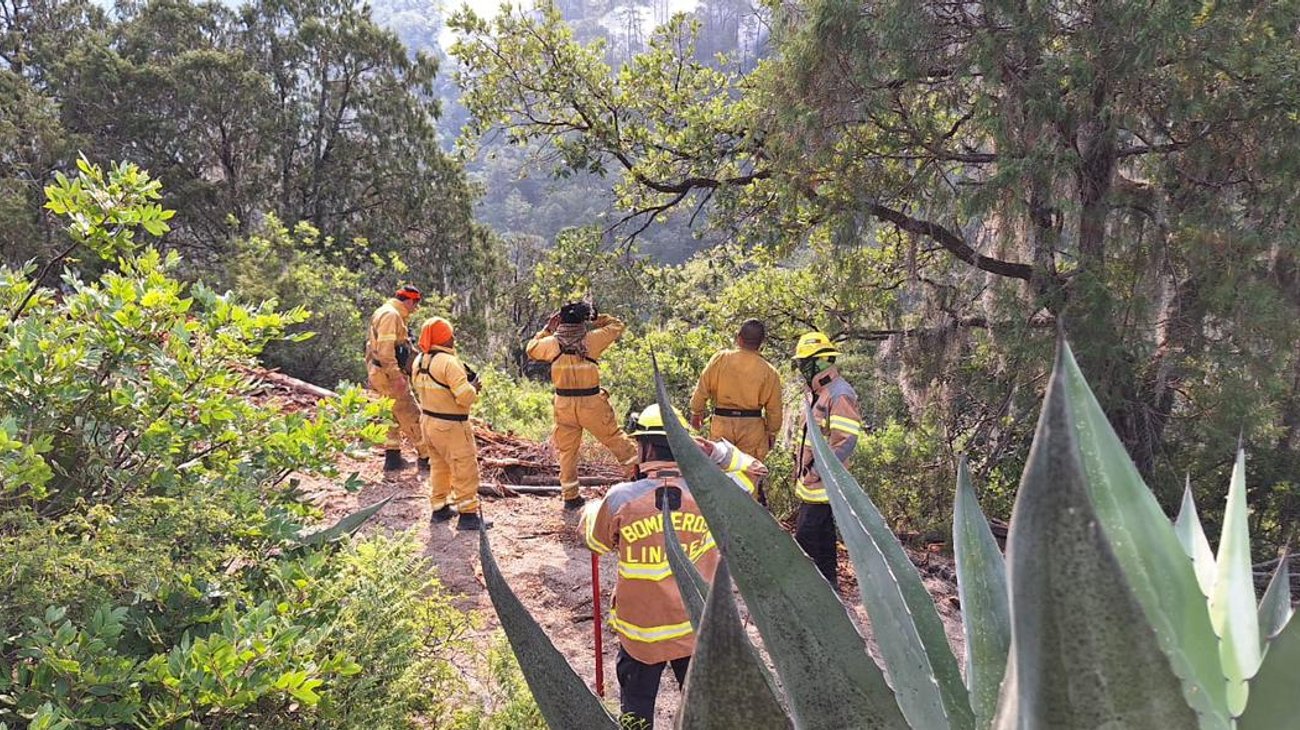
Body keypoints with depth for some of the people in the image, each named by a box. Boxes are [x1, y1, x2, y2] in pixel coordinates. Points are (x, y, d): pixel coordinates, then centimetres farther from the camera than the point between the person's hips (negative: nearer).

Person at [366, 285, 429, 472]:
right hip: (388, 373, -11)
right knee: (412, 416, -5)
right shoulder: (390, 314, -15)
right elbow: (385, 349, -24)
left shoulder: (390, 314, 18)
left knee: (394, 416, 16)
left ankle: (393, 457, 20)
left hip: (383, 373, 11)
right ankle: (425, 457, -1)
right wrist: (396, 375, -26)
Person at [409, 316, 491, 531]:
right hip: (450, 426, -9)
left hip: (428, 422, 9)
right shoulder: (449, 362, -24)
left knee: (439, 466, 22)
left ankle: (439, 509, 30)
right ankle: (468, 514, 5)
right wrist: (474, 386, -7)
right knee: (465, 469, 1)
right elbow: (465, 397, -28)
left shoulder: (419, 361, 3)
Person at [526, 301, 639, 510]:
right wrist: (597, 318, 13)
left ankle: (570, 496, 17)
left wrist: (547, 329, 20)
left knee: (567, 450, 13)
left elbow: (531, 349, 18)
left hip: (564, 403, 3)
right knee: (614, 437, 11)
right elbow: (617, 326, 7)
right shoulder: (592, 339, -9)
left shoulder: (553, 343, -2)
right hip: (592, 402, -3)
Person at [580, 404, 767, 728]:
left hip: (640, 629, -1)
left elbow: (597, 542, 1)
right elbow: (752, 470, 4)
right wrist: (716, 450, -8)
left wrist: (591, 510, 21)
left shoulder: (620, 498, -20)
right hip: (697, 628, 2)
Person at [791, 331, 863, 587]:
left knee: (807, 537, -9)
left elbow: (846, 441, -23)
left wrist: (816, 471, -23)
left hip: (823, 483, -10)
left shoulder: (839, 395, -18)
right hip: (813, 481, 10)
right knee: (823, 537, 17)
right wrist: (802, 471, 20)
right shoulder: (815, 392, 14)